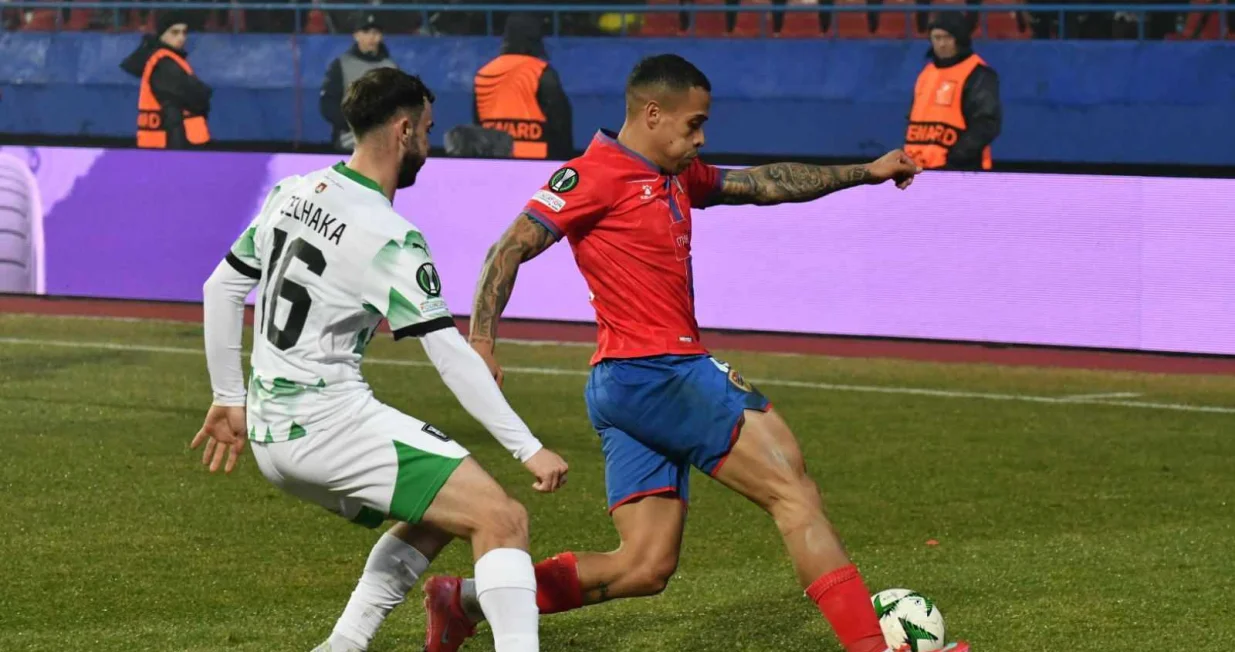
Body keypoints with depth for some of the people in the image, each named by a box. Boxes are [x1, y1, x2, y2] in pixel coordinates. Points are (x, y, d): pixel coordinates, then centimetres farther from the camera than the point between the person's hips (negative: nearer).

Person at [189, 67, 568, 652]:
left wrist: (229, 399, 23)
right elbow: (450, 354, -17)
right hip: (330, 422, -9)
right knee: (502, 519, -13)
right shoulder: (392, 239, -14)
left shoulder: (292, 195, 8)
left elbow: (221, 289, 15)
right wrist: (528, 449, -14)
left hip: (269, 435, 9)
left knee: (434, 515, 24)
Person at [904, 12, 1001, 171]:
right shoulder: (927, 73, 18)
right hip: (924, 171, 9)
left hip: (960, 172, -8)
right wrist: (909, 154, 8)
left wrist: (955, 155, -21)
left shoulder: (978, 75, -8)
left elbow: (987, 123, -15)